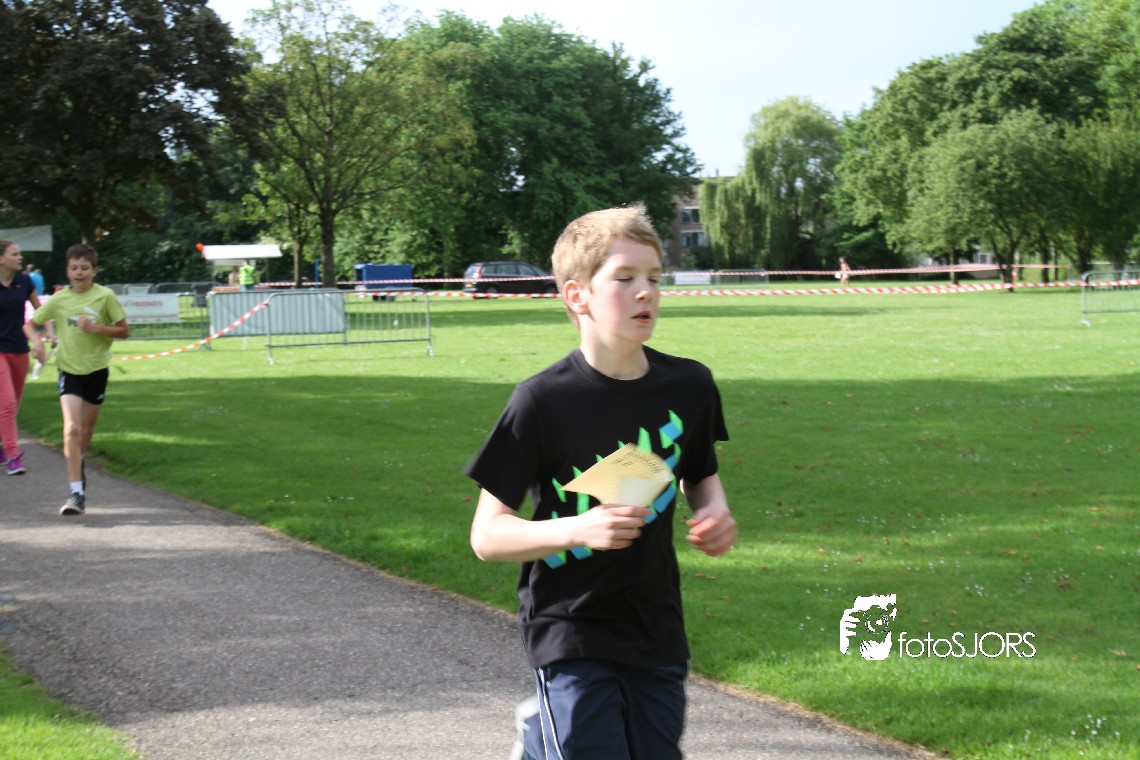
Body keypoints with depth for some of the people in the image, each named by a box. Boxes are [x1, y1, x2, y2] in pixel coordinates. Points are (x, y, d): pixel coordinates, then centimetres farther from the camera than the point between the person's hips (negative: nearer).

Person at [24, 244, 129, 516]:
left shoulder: (104, 296, -8)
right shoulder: (59, 299, -5)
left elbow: (124, 330, -4)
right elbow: (30, 324, 6)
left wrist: (95, 327, -20)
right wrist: (37, 342, -16)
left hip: (96, 369, 1)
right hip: (69, 370, -1)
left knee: (87, 429, 16)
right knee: (71, 428, -17)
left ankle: (79, 460, 49)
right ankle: (76, 493, -18)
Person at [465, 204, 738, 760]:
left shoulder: (688, 386, 0)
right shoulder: (543, 401, -12)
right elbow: (487, 536, -10)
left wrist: (715, 513, -3)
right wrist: (579, 529, -24)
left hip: (657, 631, 4)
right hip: (571, 633, -4)